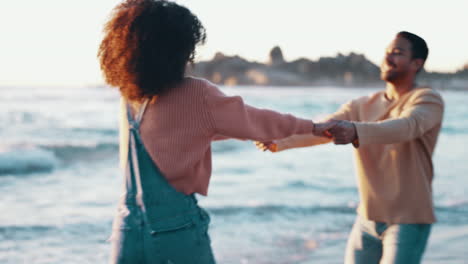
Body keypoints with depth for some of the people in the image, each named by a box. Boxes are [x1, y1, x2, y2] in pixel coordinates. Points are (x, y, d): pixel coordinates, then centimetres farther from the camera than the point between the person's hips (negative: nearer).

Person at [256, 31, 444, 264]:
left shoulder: (428, 100, -9)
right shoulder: (360, 106, 8)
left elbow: (407, 127, -31)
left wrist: (356, 131, -49)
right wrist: (280, 139, -27)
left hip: (408, 221, -5)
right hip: (368, 219, 5)